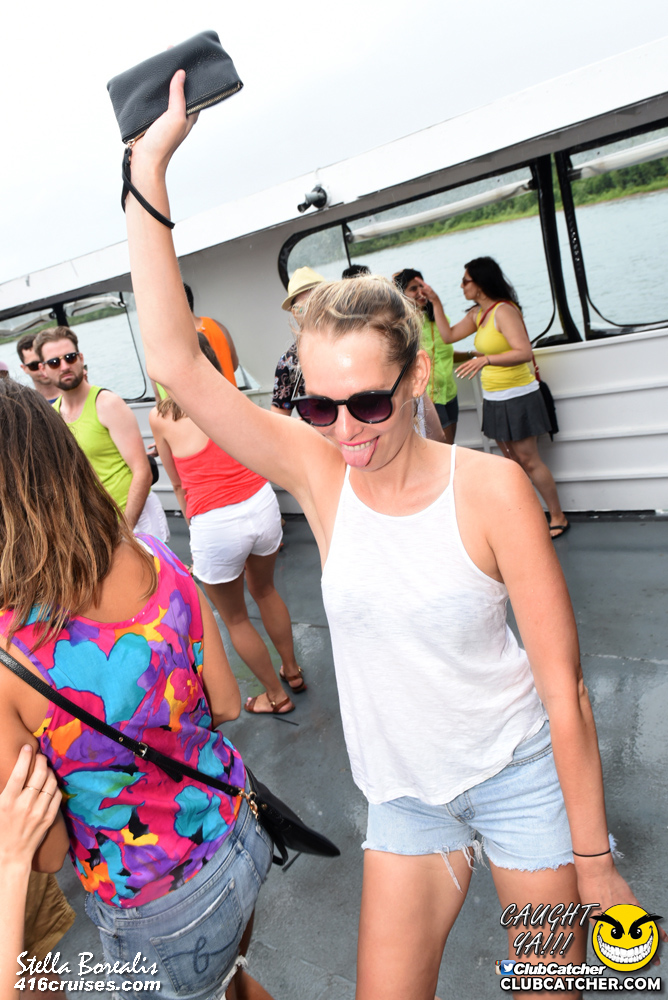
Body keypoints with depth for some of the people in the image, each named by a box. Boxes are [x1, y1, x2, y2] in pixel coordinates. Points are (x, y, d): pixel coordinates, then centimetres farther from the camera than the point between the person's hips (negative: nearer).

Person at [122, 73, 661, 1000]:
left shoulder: (490, 486, -21)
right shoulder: (318, 472, -13)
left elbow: (564, 688, -15)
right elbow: (175, 361, -20)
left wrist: (593, 860, -9)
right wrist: (149, 174, -21)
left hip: (520, 774, -2)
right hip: (404, 792, 3)